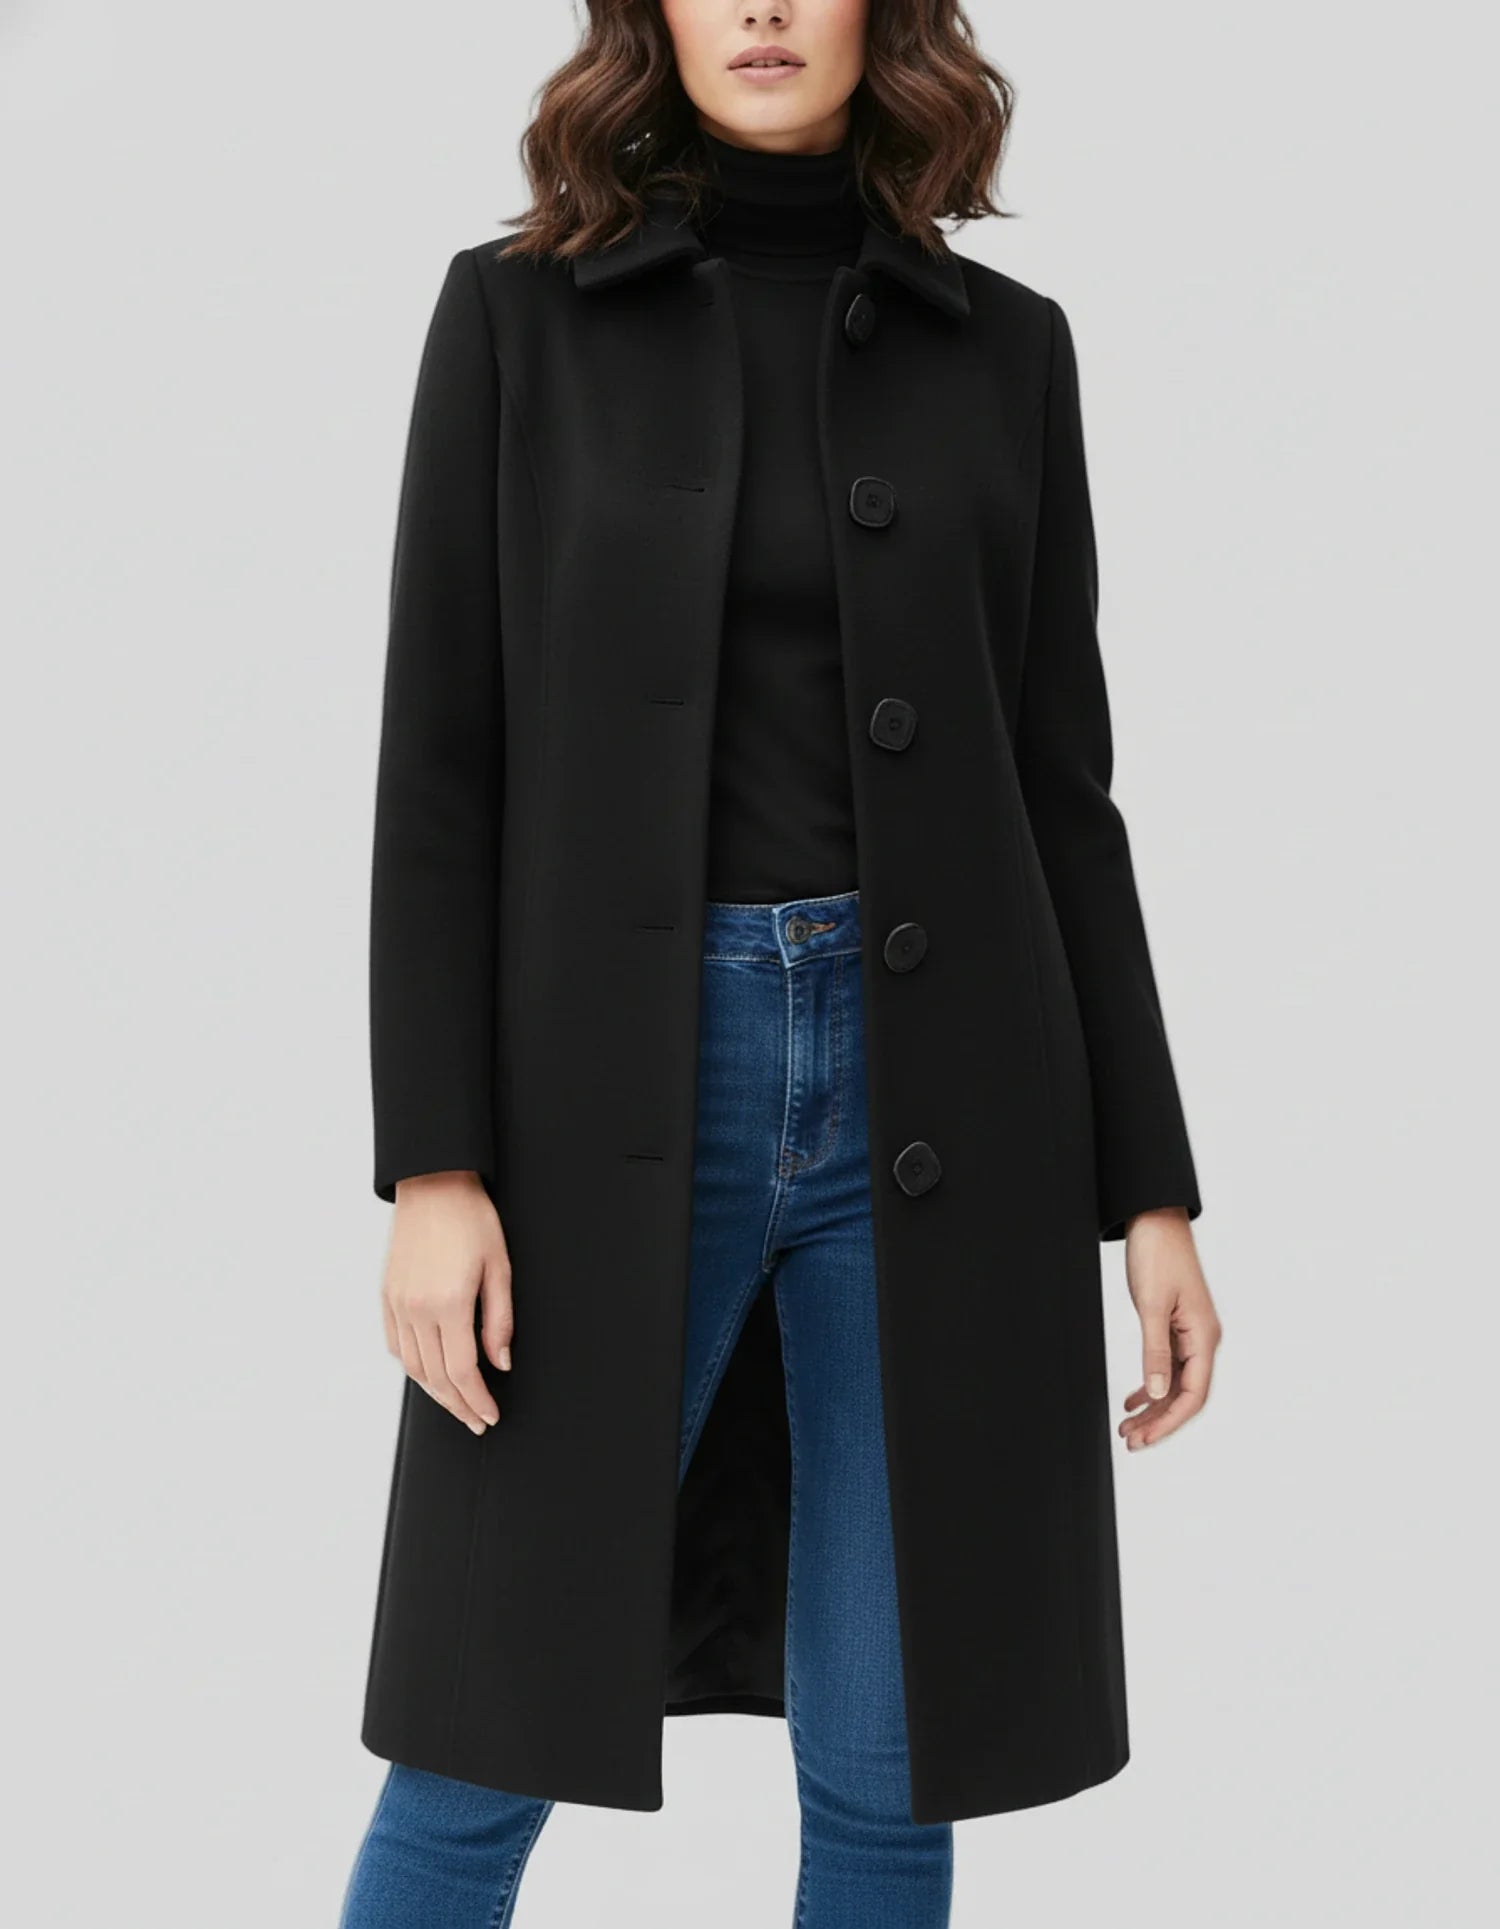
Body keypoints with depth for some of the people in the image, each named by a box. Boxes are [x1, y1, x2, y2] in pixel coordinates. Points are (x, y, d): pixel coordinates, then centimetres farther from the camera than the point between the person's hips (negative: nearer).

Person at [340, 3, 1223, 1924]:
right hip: (611, 1092, -1)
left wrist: (1153, 1188, 5)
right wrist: (433, 1165, -9)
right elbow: (439, 763, 0)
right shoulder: (515, 314, 4)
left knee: (889, 1762, 7)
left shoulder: (1005, 347, 8)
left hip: (936, 1094, 2)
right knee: (492, 1736, 3)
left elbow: (1061, 782, 8)